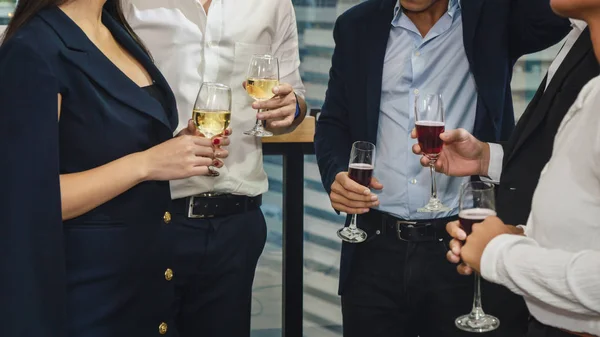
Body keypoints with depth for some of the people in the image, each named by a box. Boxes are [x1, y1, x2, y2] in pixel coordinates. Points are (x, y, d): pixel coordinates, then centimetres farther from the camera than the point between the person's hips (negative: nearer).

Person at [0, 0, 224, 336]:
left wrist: (181, 147, 3)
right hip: (82, 286, -8)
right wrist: (145, 163, -22)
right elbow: (27, 201, -22)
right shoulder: (33, 50, -18)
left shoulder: (118, 32, 8)